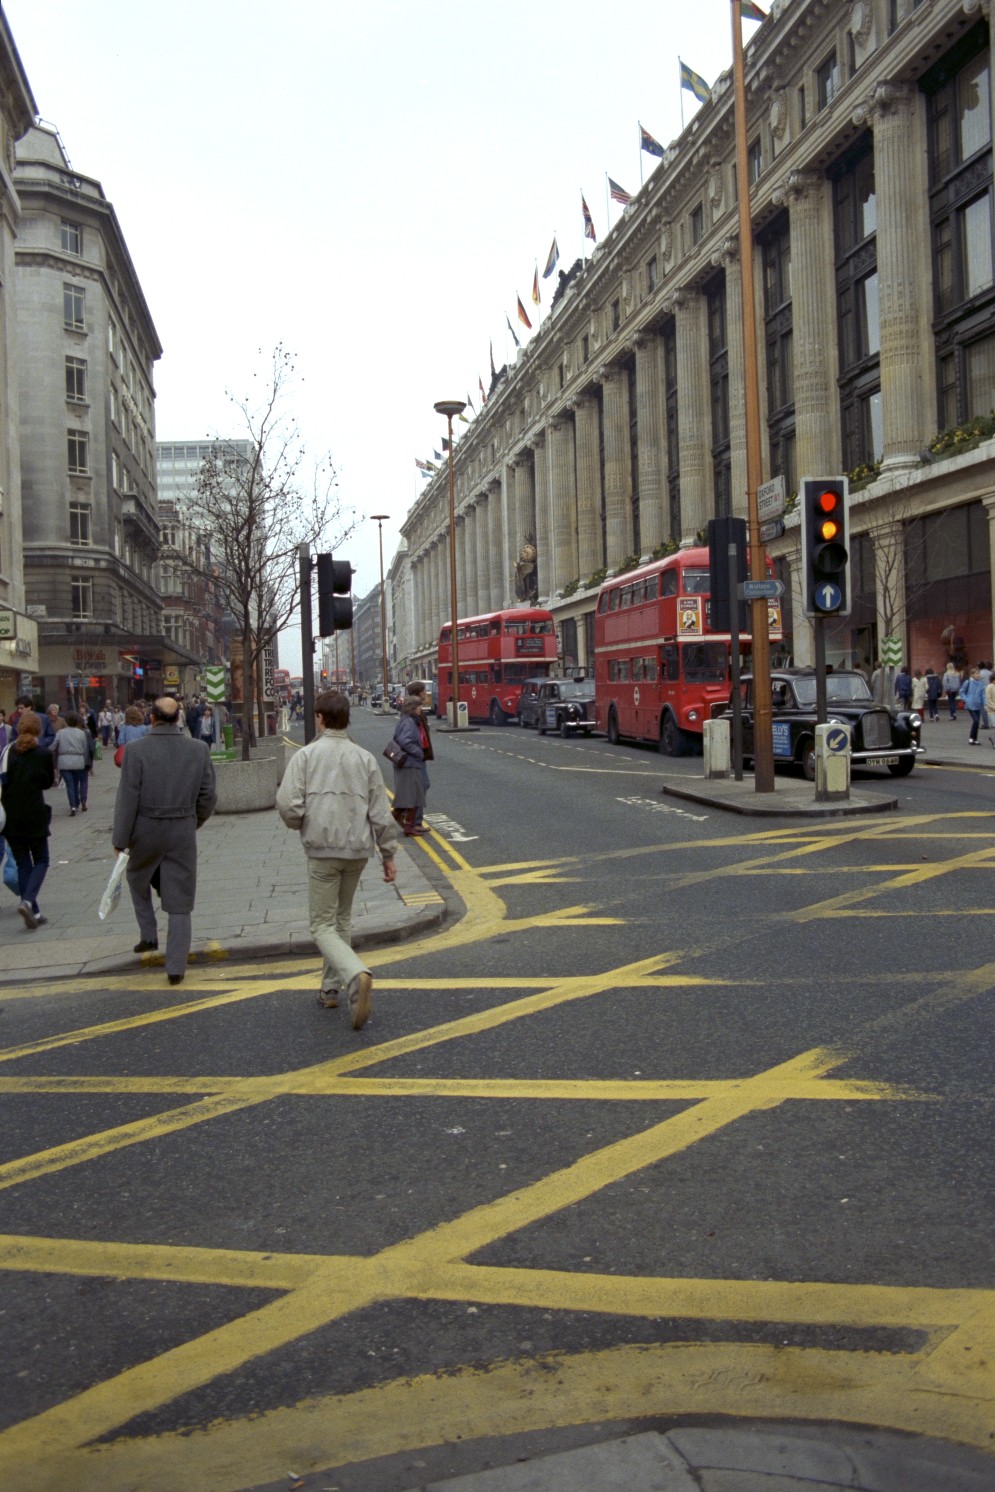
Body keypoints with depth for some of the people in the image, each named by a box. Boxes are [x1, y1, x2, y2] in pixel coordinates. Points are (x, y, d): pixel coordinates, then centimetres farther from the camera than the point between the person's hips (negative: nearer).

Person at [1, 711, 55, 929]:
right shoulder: (44, 754, -9)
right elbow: (49, 782, 2)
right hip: (34, 816, -3)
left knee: (23, 864, 12)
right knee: (41, 861, 11)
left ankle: (33, 913, 13)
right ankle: (28, 901, -13)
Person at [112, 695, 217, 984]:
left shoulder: (136, 750, -12)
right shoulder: (199, 749, -4)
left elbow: (127, 797, -11)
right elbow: (208, 795, 2)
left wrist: (121, 840, -4)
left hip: (146, 831, -1)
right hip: (183, 832, 1)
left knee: (138, 878, 29)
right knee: (180, 900, 7)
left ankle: (148, 935, 29)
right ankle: (176, 967, 8)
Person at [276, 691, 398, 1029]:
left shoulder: (306, 756, -5)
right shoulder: (365, 758, 4)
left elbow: (288, 806, -14)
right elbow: (381, 813, 2)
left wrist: (301, 824, 8)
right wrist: (388, 854, 11)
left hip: (322, 850, -4)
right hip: (358, 850, 4)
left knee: (323, 926, 2)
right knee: (342, 918, 22)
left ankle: (357, 976, -23)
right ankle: (331, 988, 28)